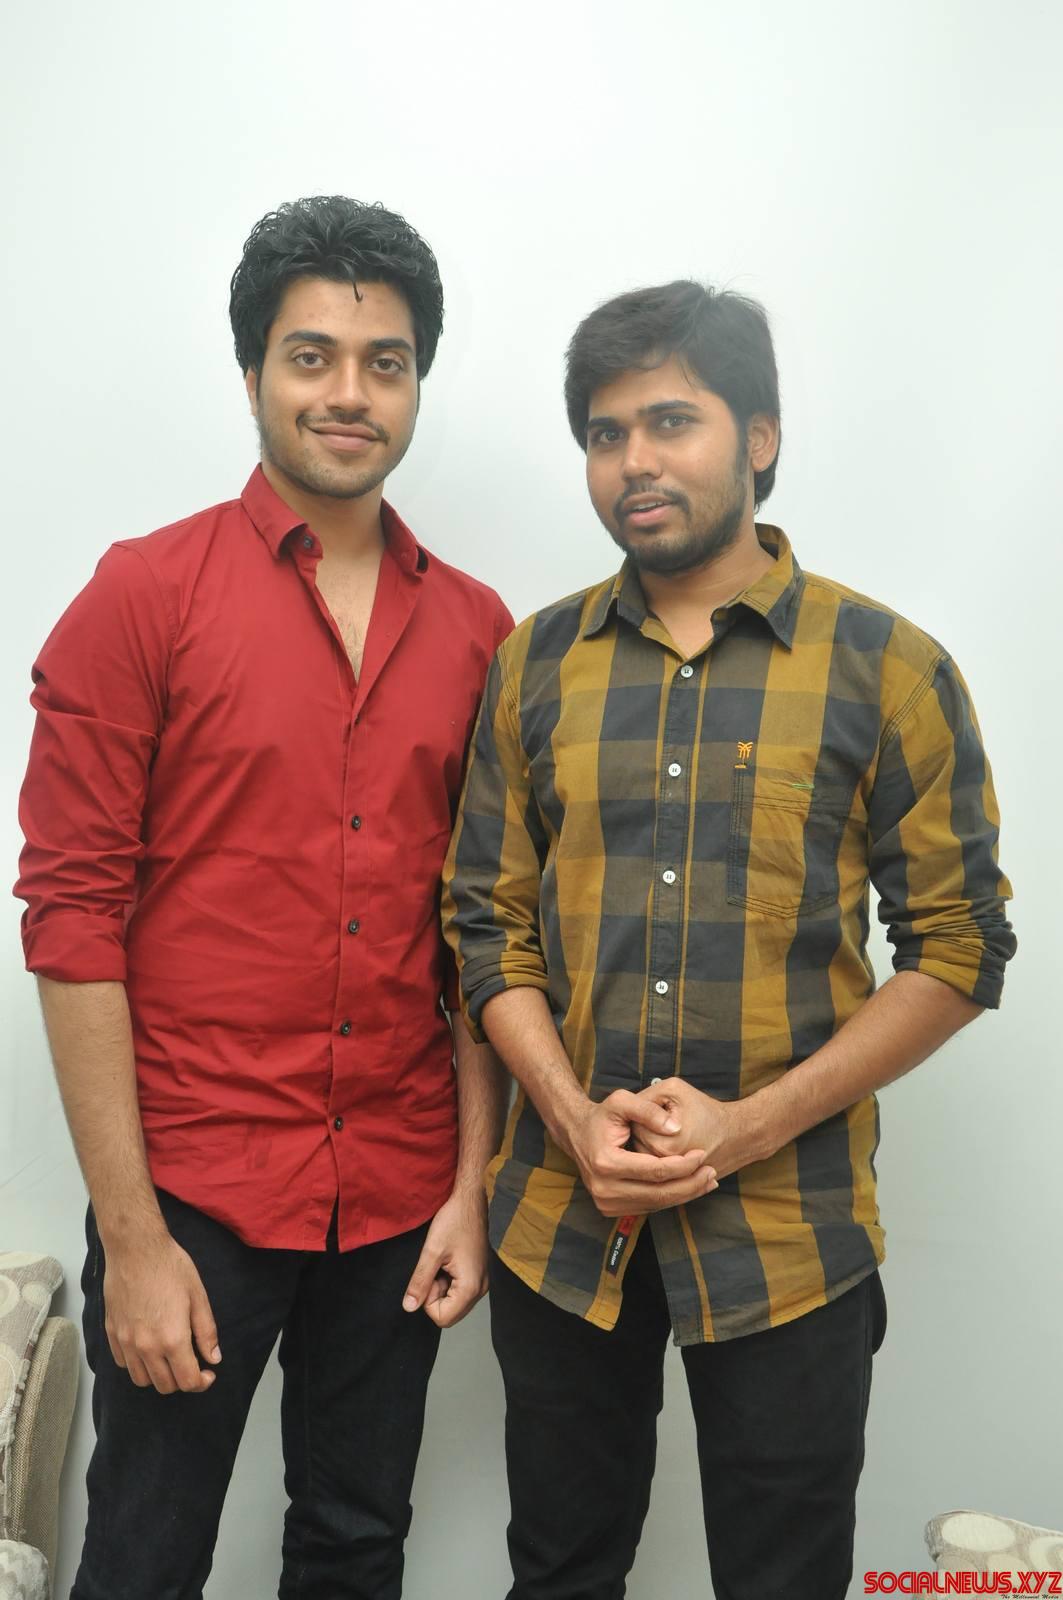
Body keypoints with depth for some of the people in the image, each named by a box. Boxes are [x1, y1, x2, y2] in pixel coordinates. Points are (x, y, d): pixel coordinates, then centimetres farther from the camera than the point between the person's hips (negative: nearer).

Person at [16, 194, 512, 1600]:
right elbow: (74, 915, -10)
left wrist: (474, 1182, 3)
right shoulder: (143, 597, -7)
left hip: (400, 1200, 4)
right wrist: (129, 1235, -11)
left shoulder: (476, 628, 3)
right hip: (195, 1190, -3)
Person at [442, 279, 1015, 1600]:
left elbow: (956, 949, -6)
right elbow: (489, 920, 3)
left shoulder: (888, 670, -6)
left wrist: (748, 1126, -14)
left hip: (785, 1233, -2)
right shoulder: (533, 665, 3)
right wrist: (575, 1118, -11)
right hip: (559, 1219, 3)